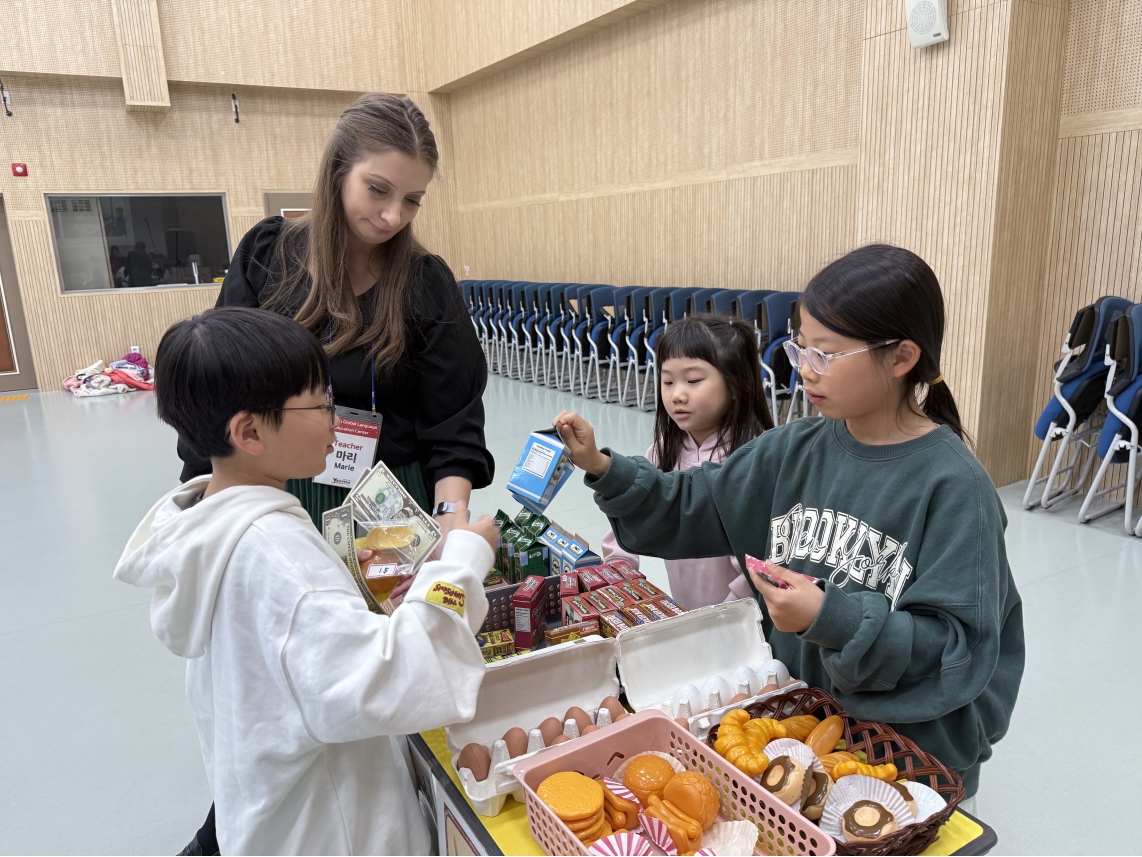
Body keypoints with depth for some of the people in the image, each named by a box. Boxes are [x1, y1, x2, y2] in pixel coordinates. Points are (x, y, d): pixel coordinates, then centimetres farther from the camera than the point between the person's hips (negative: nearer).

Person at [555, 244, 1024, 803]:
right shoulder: (796, 449, -4)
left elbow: (958, 646, -20)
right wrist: (603, 468, -11)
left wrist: (832, 619, -32)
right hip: (797, 711, 4)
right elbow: (690, 508, 2)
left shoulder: (953, 485, -20)